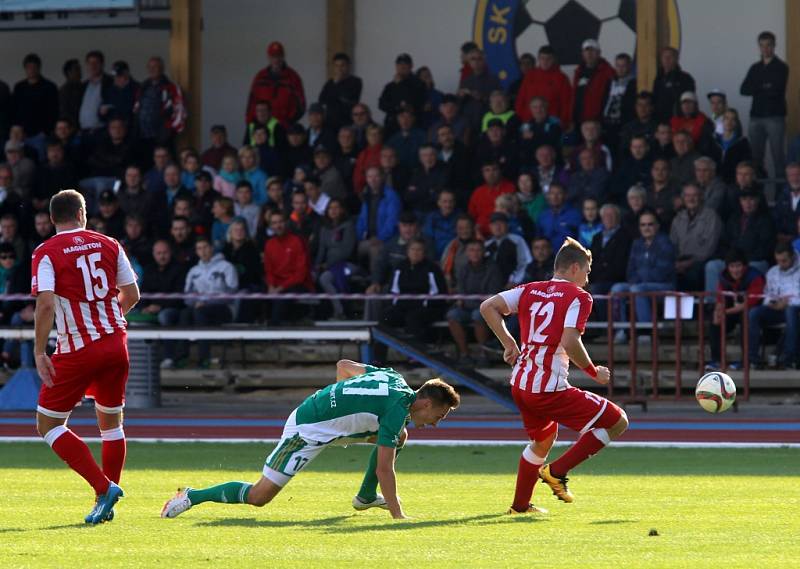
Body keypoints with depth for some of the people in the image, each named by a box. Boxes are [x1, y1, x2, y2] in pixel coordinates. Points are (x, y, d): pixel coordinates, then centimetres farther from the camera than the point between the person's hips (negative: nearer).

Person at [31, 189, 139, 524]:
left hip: (77, 351, -5)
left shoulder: (46, 253, -6)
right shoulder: (108, 245, 6)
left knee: (48, 425, 5)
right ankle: (106, 505, 18)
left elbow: (46, 304, -17)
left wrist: (39, 352, -13)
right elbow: (131, 295, 10)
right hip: (116, 343, 5)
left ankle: (103, 487, -8)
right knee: (111, 422, 19)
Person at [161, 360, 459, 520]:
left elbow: (343, 365, 17)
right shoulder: (398, 409, -23)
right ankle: (191, 497, 5)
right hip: (308, 430, -9)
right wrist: (398, 515, -21)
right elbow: (384, 468, -24)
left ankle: (366, 497, 24)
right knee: (259, 496, -6)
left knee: (397, 437, 11)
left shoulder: (393, 378, 3)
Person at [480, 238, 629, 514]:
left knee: (543, 440, 33)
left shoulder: (530, 290, 13)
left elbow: (488, 307, 6)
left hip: (520, 386, 8)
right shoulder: (578, 297, -6)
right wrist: (594, 372, -5)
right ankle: (557, 471, -2)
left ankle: (520, 506, 39)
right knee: (617, 423, 0)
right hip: (550, 388, -8)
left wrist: (509, 343, 12)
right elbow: (570, 343, -19)